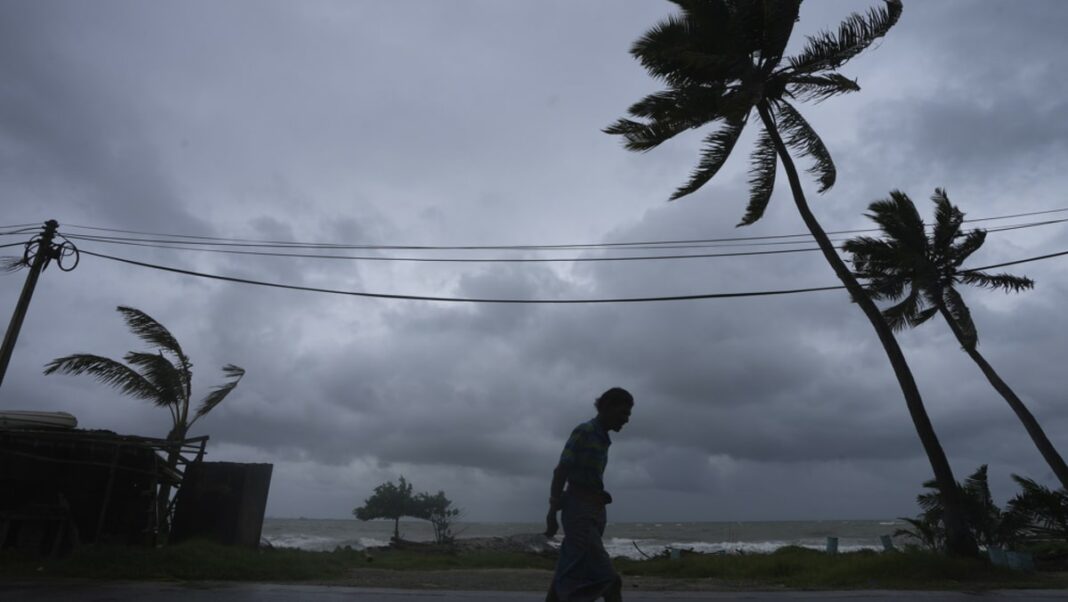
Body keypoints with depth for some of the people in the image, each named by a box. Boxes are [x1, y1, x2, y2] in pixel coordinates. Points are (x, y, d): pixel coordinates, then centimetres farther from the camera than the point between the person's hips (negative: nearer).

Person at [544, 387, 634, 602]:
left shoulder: (603, 438, 14)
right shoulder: (583, 432, -12)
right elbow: (560, 472, -15)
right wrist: (552, 513, -16)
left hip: (595, 511, 9)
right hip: (579, 511, -9)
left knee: (569, 573, 13)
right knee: (605, 576, -9)